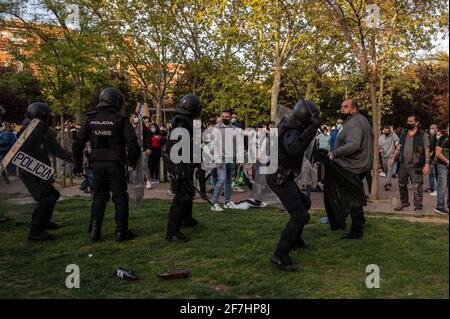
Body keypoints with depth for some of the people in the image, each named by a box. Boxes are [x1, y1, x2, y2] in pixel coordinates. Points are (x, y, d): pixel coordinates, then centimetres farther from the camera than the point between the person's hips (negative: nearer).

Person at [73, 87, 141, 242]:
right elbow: (132, 142, -14)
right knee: (120, 197, 6)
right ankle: (121, 232, 9)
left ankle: (94, 231, 16)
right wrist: (132, 160, 2)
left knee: (98, 197, 15)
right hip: (115, 164, -4)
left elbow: (78, 143, 5)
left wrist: (78, 164, 13)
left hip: (97, 164, 4)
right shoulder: (120, 119, -7)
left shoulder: (91, 119, 5)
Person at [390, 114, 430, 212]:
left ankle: (418, 207, 7)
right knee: (401, 185, 14)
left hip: (416, 166, -5)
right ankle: (404, 202, 32)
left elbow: (427, 150, -6)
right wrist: (393, 158, 9)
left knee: (417, 188, -2)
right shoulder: (403, 134, 11)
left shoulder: (423, 135, -5)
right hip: (403, 165, 5)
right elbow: (399, 148, 17)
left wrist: (427, 164, -13)